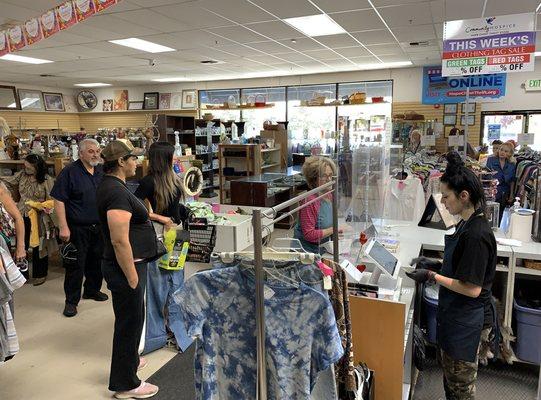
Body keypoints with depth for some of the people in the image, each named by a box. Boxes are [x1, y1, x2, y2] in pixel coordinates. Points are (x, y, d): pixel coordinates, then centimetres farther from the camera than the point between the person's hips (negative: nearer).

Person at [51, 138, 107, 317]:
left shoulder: (102, 171, 7)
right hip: (78, 228, -5)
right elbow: (59, 200, -12)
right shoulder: (70, 172, -10)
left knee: (97, 261, 16)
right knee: (76, 265, 1)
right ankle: (71, 301, 14)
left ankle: (92, 290, 35)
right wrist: (63, 227, -17)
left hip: (99, 227, 6)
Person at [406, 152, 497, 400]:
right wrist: (437, 265, 3)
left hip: (466, 321, -9)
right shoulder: (468, 224, 3)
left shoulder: (476, 234, -27)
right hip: (456, 314, 9)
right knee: (450, 373, 25)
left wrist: (432, 276, -20)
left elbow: (472, 289, -25)